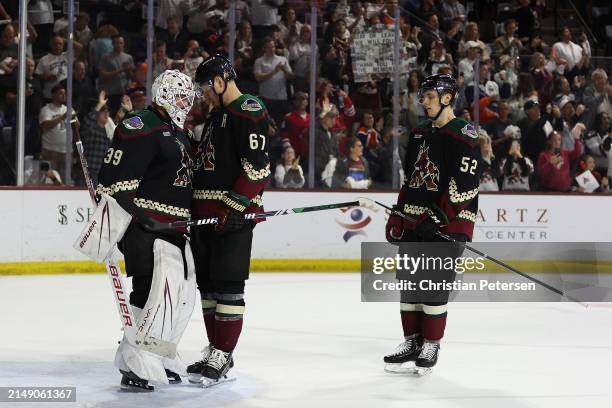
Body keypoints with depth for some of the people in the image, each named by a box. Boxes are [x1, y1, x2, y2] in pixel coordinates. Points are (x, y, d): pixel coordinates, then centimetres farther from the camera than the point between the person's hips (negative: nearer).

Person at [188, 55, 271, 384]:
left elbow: (257, 165, -18)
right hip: (206, 213, 10)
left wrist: (234, 206, -22)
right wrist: (194, 210, 21)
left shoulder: (248, 112, -10)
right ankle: (215, 350, 19)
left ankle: (222, 356, -6)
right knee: (207, 283, 12)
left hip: (233, 215, -10)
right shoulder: (216, 115, 22)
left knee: (227, 285, -9)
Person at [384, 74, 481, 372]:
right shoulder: (419, 134, 15)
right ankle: (412, 341, 18)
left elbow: (464, 184, -17)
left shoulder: (463, 135, -10)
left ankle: (431, 345, 3)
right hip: (414, 221, 8)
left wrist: (438, 219, -21)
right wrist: (398, 215, 16)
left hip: (448, 222, -8)